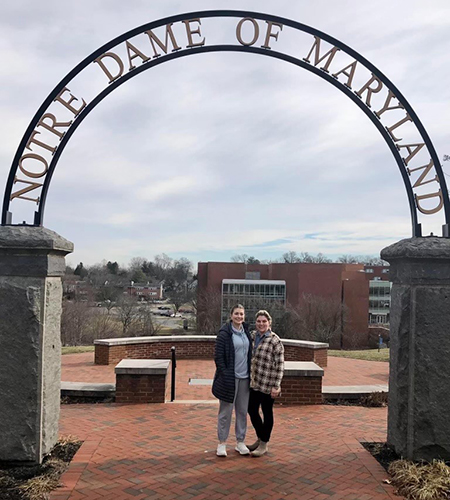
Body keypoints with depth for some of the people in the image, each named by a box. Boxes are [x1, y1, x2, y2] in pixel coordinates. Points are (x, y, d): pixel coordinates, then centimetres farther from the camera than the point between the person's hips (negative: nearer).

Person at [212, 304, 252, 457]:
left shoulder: (246, 332, 9)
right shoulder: (224, 333, -10)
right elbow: (218, 356, -10)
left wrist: (250, 373, 10)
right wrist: (224, 375, -13)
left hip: (244, 378, 6)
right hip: (229, 378, -6)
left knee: (242, 411, 12)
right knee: (225, 412, 5)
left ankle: (240, 442, 25)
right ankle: (222, 443, 18)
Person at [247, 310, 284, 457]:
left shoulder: (275, 341, -13)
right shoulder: (252, 336, 6)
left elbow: (279, 365, -13)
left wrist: (276, 386, -15)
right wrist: (248, 377, 15)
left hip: (267, 384, -7)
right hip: (253, 383, 7)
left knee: (267, 413, 8)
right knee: (252, 410, 16)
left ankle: (264, 444, 23)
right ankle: (259, 438, 36)